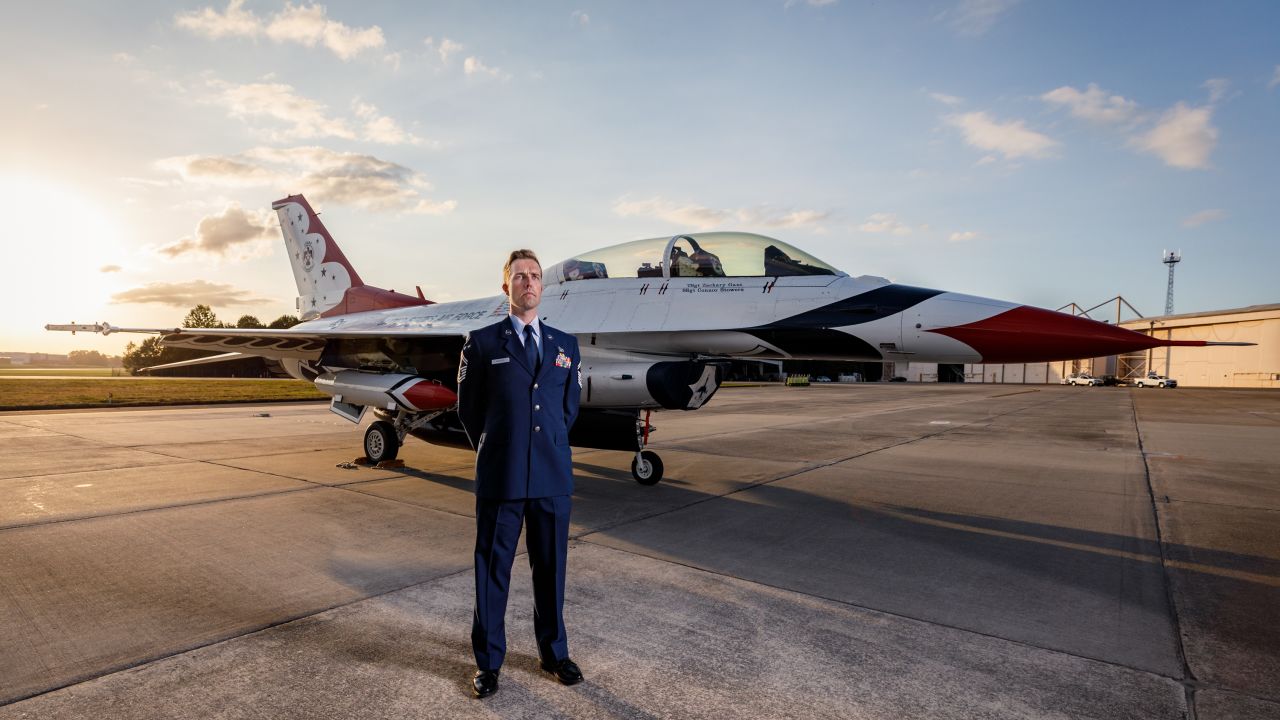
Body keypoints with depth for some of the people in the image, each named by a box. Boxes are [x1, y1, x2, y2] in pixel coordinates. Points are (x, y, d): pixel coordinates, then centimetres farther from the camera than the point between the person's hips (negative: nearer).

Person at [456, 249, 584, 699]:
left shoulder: (566, 345, 8)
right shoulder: (482, 343, -1)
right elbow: (468, 409, 6)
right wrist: (495, 451, 11)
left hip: (553, 476, 3)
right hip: (500, 477, -2)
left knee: (551, 568, 14)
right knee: (492, 569, 10)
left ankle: (554, 652, 33)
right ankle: (488, 661, 29)